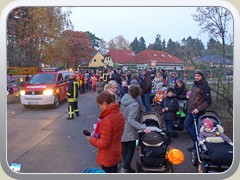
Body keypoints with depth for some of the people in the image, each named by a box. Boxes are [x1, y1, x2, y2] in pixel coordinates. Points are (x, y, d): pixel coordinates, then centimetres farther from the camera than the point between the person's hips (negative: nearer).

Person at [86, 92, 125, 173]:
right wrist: (98, 134, 4)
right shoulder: (119, 115, -1)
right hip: (116, 153, 9)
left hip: (107, 157, -8)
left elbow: (104, 143, -25)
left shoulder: (107, 120, -29)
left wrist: (91, 139, -10)